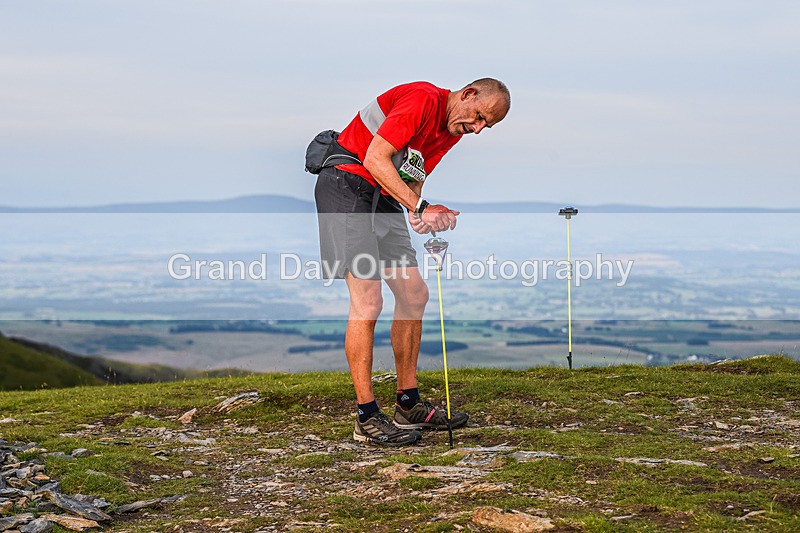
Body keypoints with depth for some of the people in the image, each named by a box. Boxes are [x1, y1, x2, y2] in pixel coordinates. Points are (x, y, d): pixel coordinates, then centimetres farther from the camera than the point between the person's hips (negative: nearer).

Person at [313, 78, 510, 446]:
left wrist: (429, 216, -10)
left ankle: (409, 405, 16)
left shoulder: (451, 131, 12)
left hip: (385, 197, 10)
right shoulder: (424, 99, -17)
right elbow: (375, 158, -24)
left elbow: (412, 180, 11)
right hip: (346, 184, -10)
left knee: (414, 293, 7)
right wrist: (418, 207, -28)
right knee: (368, 301, -14)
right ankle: (367, 419, -9)